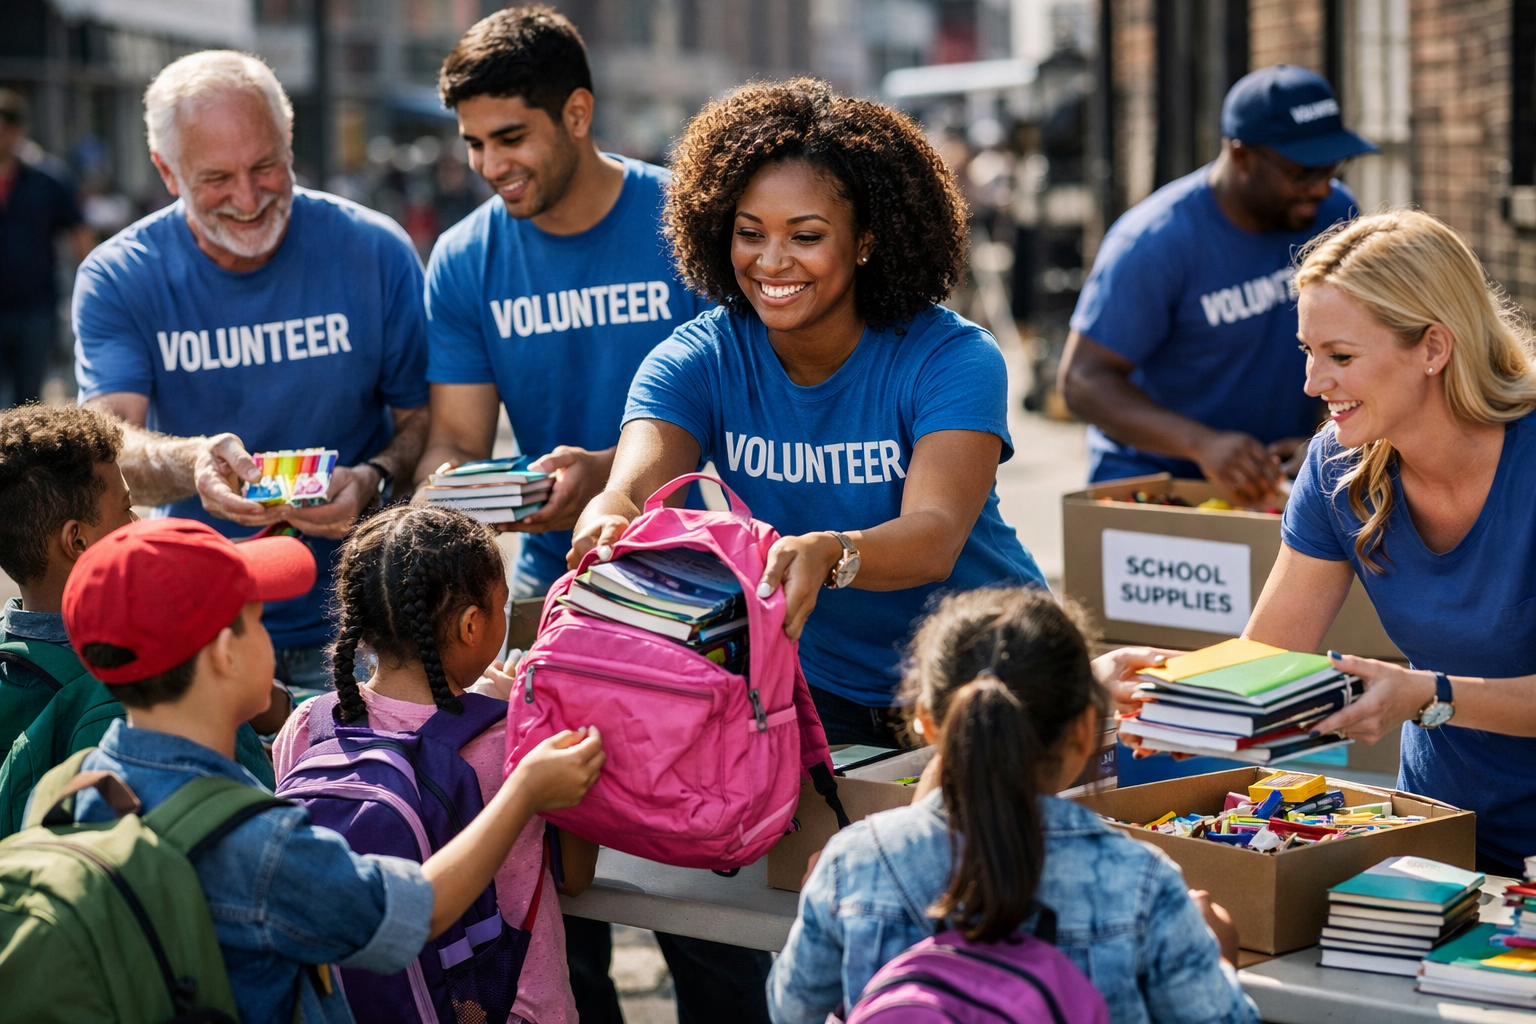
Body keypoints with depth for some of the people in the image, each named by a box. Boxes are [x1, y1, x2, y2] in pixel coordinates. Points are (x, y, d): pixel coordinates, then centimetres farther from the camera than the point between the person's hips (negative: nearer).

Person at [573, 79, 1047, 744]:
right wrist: (607, 524, -49)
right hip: (814, 686, 3)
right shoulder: (696, 363, -6)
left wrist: (829, 555, -54)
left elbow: (936, 538, -31)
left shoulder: (951, 359, -16)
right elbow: (632, 491, -23)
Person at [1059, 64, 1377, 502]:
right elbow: (1083, 380, -19)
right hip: (1152, 475, -5)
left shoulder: (1335, 213, 1)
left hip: (1272, 474, 5)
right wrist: (1204, 444, -32)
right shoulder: (1157, 241, -16)